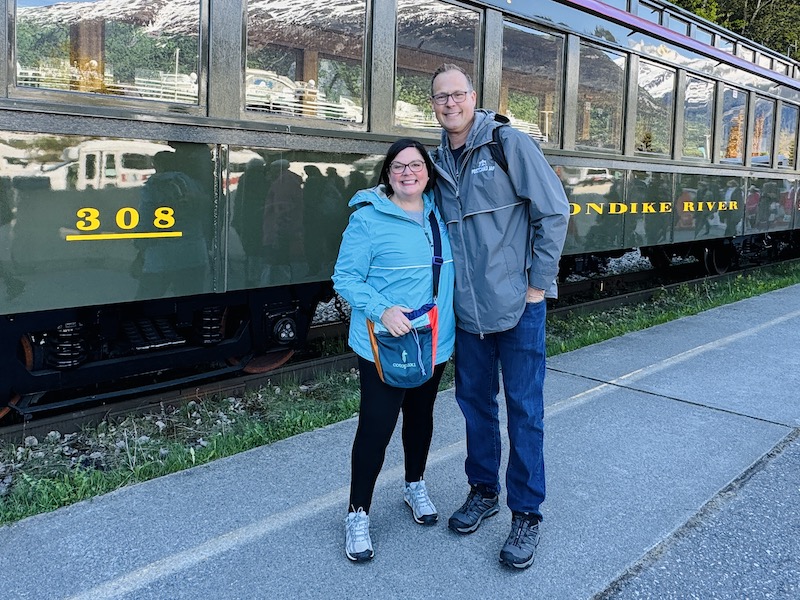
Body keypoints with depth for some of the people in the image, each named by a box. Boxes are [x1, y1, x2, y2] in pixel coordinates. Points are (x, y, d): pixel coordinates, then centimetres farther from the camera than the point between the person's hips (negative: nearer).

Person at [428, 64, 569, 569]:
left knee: (524, 410, 2)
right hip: (467, 310, 5)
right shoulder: (438, 162, 9)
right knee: (475, 401, 15)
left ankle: (526, 515, 15)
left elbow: (554, 212, -9)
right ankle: (483, 491, 33)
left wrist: (539, 284, -10)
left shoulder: (509, 144, -7)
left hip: (517, 305, -5)